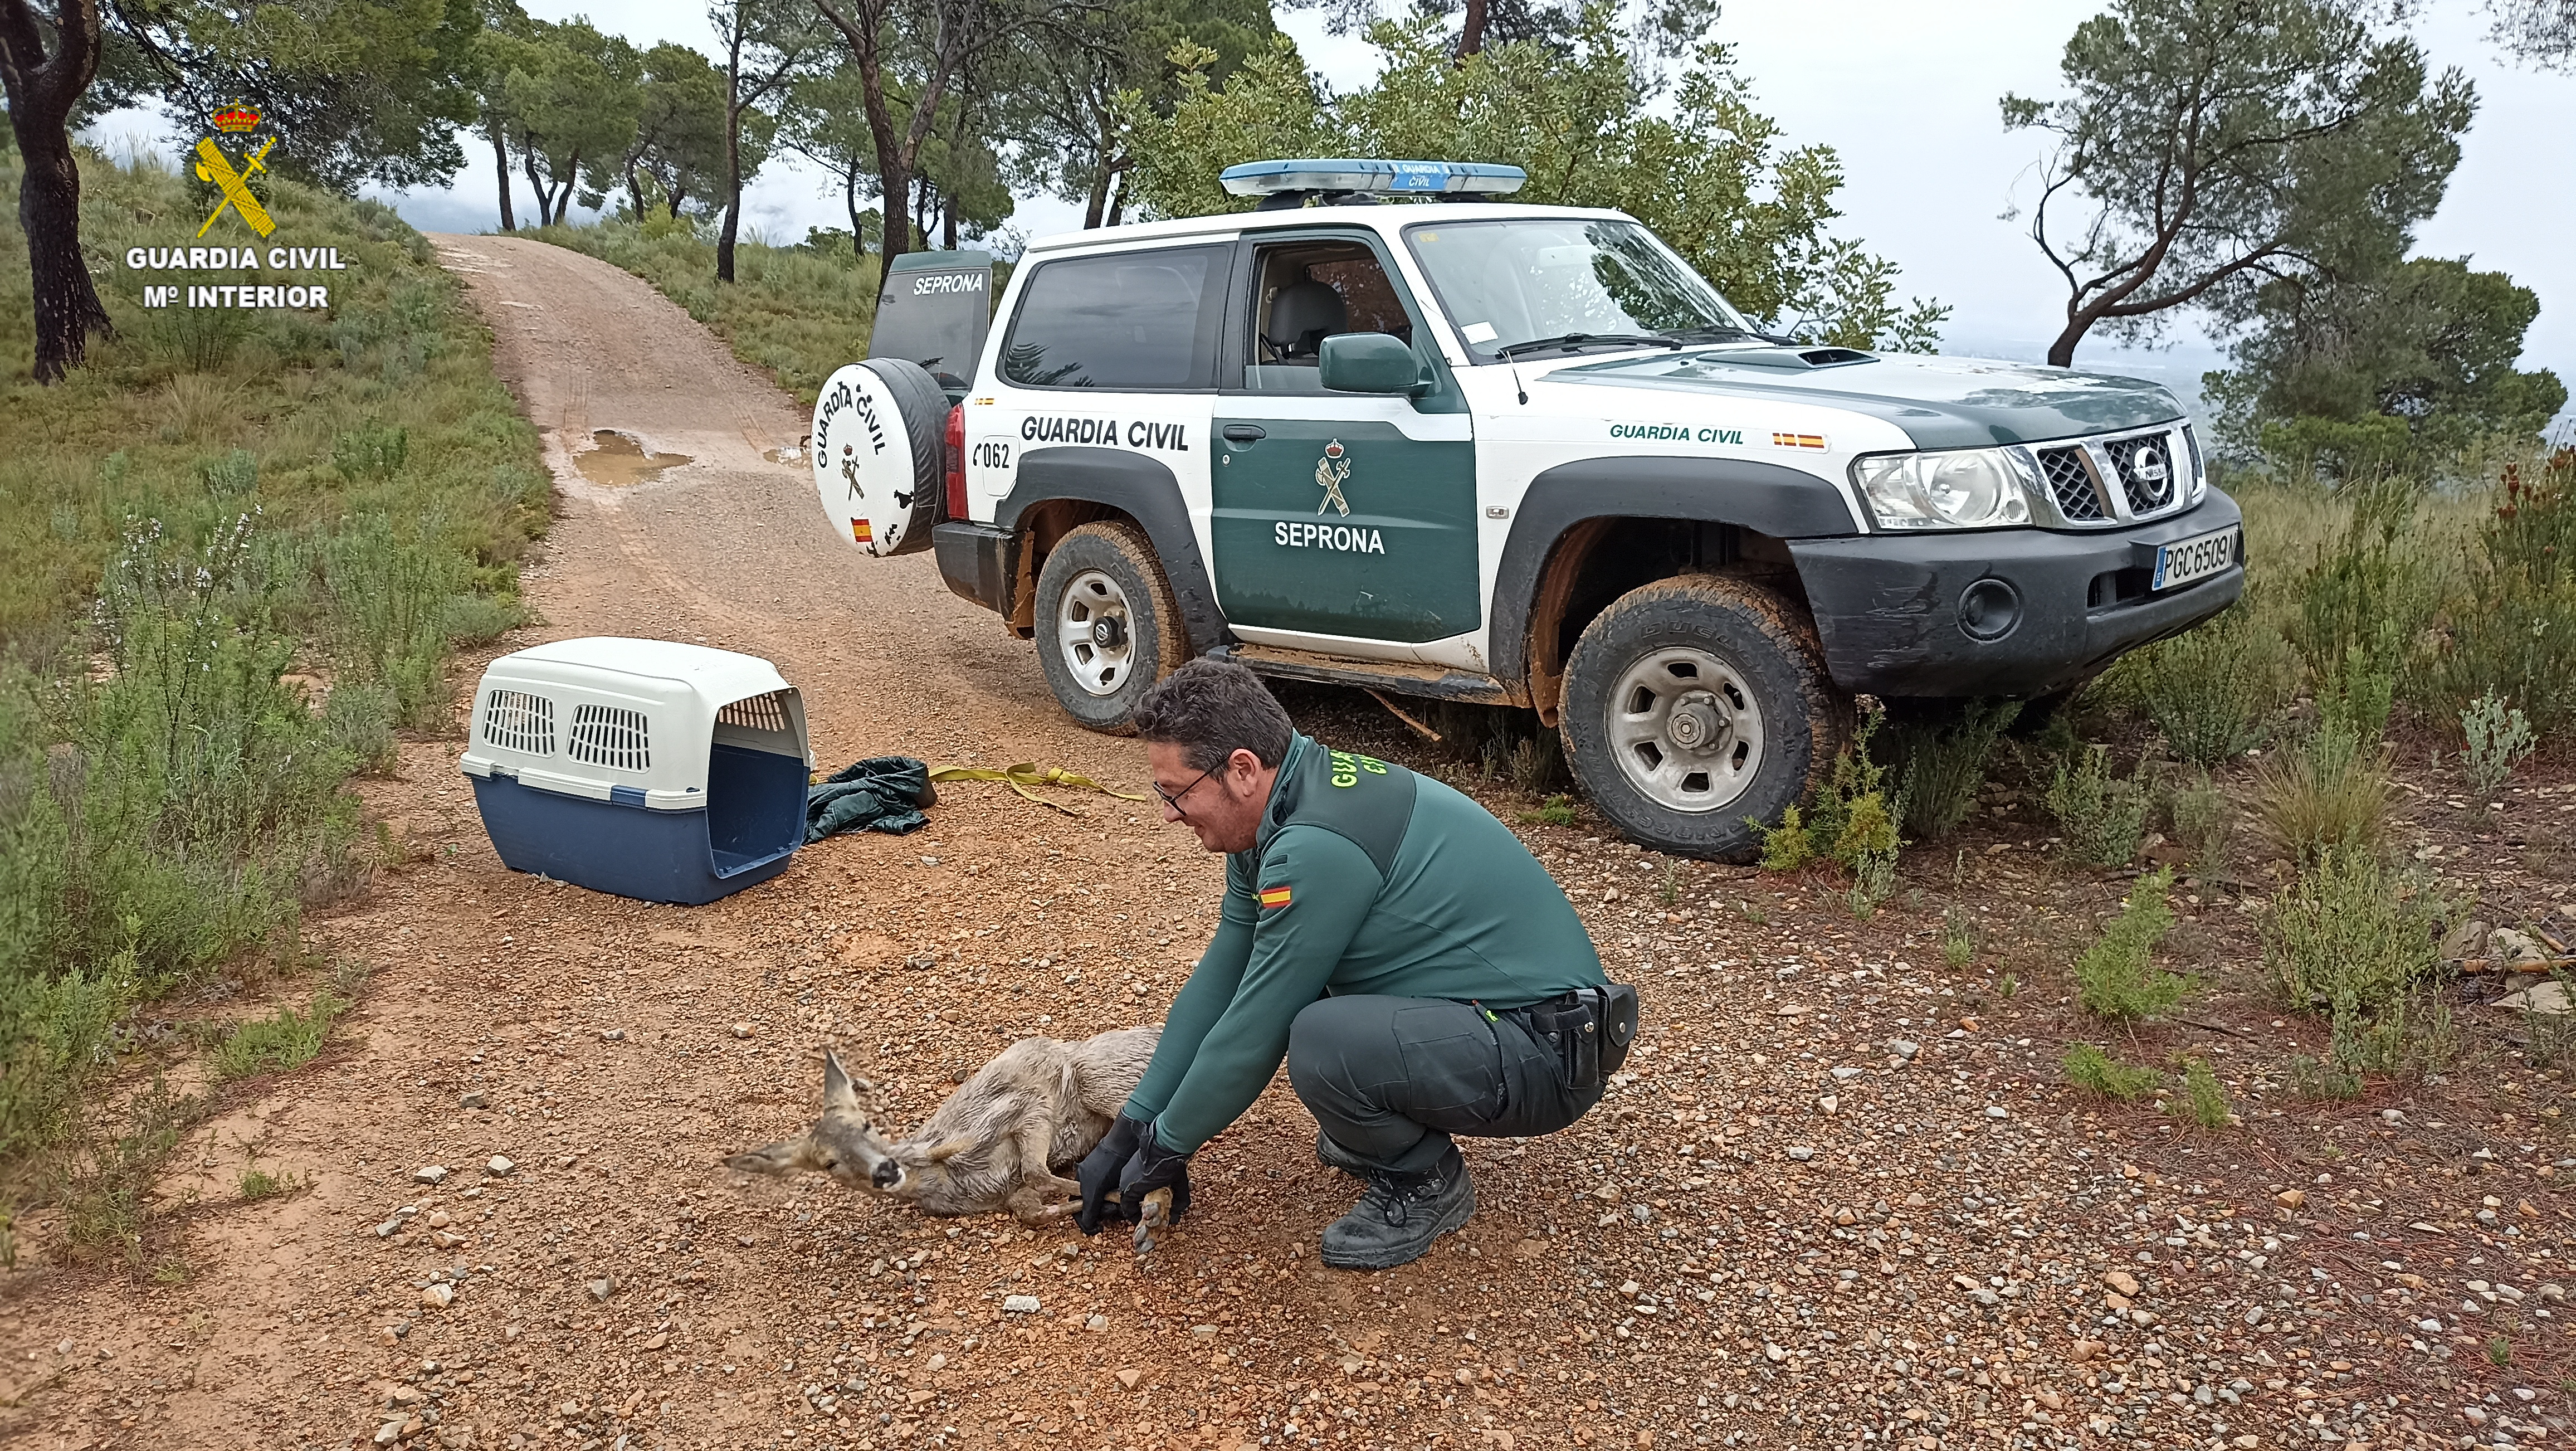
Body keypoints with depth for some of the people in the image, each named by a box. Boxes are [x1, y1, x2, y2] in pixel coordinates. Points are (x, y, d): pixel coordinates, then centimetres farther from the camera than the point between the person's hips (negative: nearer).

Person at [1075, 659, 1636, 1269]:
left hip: (1547, 1055, -10)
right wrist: (1127, 1132, 9)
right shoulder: (1277, 815, 3)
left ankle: (1426, 1184, -3)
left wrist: (1164, 1146, -4)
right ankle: (1384, 1128, 19)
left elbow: (1253, 1033, -19)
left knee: (1322, 1041, -32)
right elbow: (1217, 983, 9)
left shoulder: (1318, 846, -27)